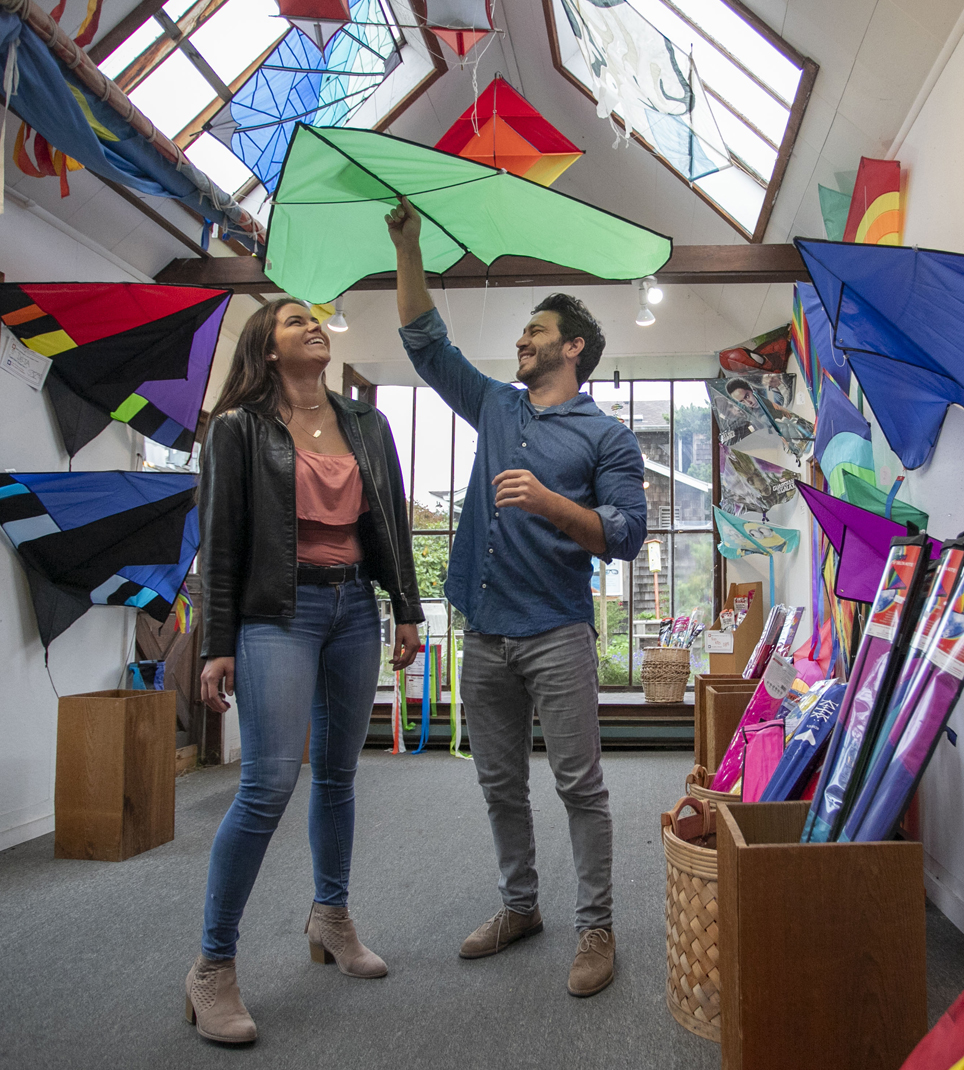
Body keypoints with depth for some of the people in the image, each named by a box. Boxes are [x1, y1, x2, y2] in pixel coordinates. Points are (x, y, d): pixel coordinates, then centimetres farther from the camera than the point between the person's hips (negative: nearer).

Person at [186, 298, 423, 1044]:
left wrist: (407, 612, 10)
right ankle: (213, 967, 2)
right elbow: (220, 540, -2)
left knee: (338, 773, 13)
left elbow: (393, 523, 14)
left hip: (355, 606, 5)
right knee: (270, 782, -13)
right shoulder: (239, 428, 1)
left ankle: (332, 919, 32)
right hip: (279, 610, -4)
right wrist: (218, 646, -6)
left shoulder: (368, 425, 13)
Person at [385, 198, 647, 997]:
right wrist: (407, 246, 12)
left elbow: (626, 536, -8)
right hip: (485, 632, 5)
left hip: (556, 632, -5)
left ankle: (596, 928, 14)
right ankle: (520, 907, 29)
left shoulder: (606, 437, 0)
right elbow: (425, 342, 17)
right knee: (501, 783, 13)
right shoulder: (496, 408, 15)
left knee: (579, 785, 0)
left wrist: (550, 502, -22)